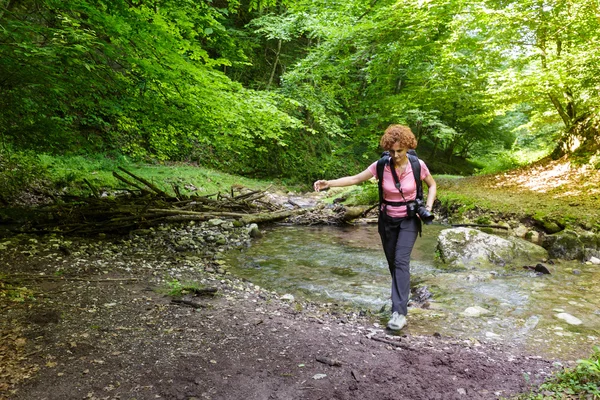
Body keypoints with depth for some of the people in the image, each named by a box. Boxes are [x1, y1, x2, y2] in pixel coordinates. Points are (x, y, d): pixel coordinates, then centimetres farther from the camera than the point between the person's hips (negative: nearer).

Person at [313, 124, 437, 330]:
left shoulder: (418, 165, -14)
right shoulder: (380, 165, -12)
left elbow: (432, 185, 5)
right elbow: (354, 179, -8)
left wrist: (428, 206, -10)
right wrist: (329, 183, -20)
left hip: (409, 219, -3)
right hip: (387, 219, 3)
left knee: (401, 261, -17)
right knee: (392, 262, 11)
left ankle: (399, 312, -18)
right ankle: (402, 296, 35)